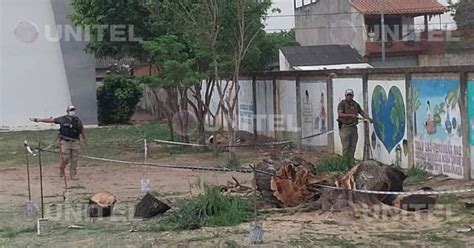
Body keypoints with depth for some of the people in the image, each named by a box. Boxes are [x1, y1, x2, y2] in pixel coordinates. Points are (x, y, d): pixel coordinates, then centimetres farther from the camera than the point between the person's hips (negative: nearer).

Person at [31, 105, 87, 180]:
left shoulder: (78, 120, 9)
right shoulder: (62, 119, 2)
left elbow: (82, 130, 19)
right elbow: (51, 120, 5)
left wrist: (85, 139, 15)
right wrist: (38, 120, 4)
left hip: (75, 142, 2)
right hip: (65, 142, -2)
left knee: (74, 160, 1)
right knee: (65, 158, -10)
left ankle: (73, 175, 10)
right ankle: (62, 170, 17)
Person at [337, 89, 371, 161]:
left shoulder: (355, 104, 12)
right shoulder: (342, 104, -6)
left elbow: (362, 112, 15)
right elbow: (340, 114, -19)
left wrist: (368, 118, -3)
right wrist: (351, 115, -28)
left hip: (353, 127, 5)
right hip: (345, 127, -5)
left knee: (353, 146, 7)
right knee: (346, 146, -6)